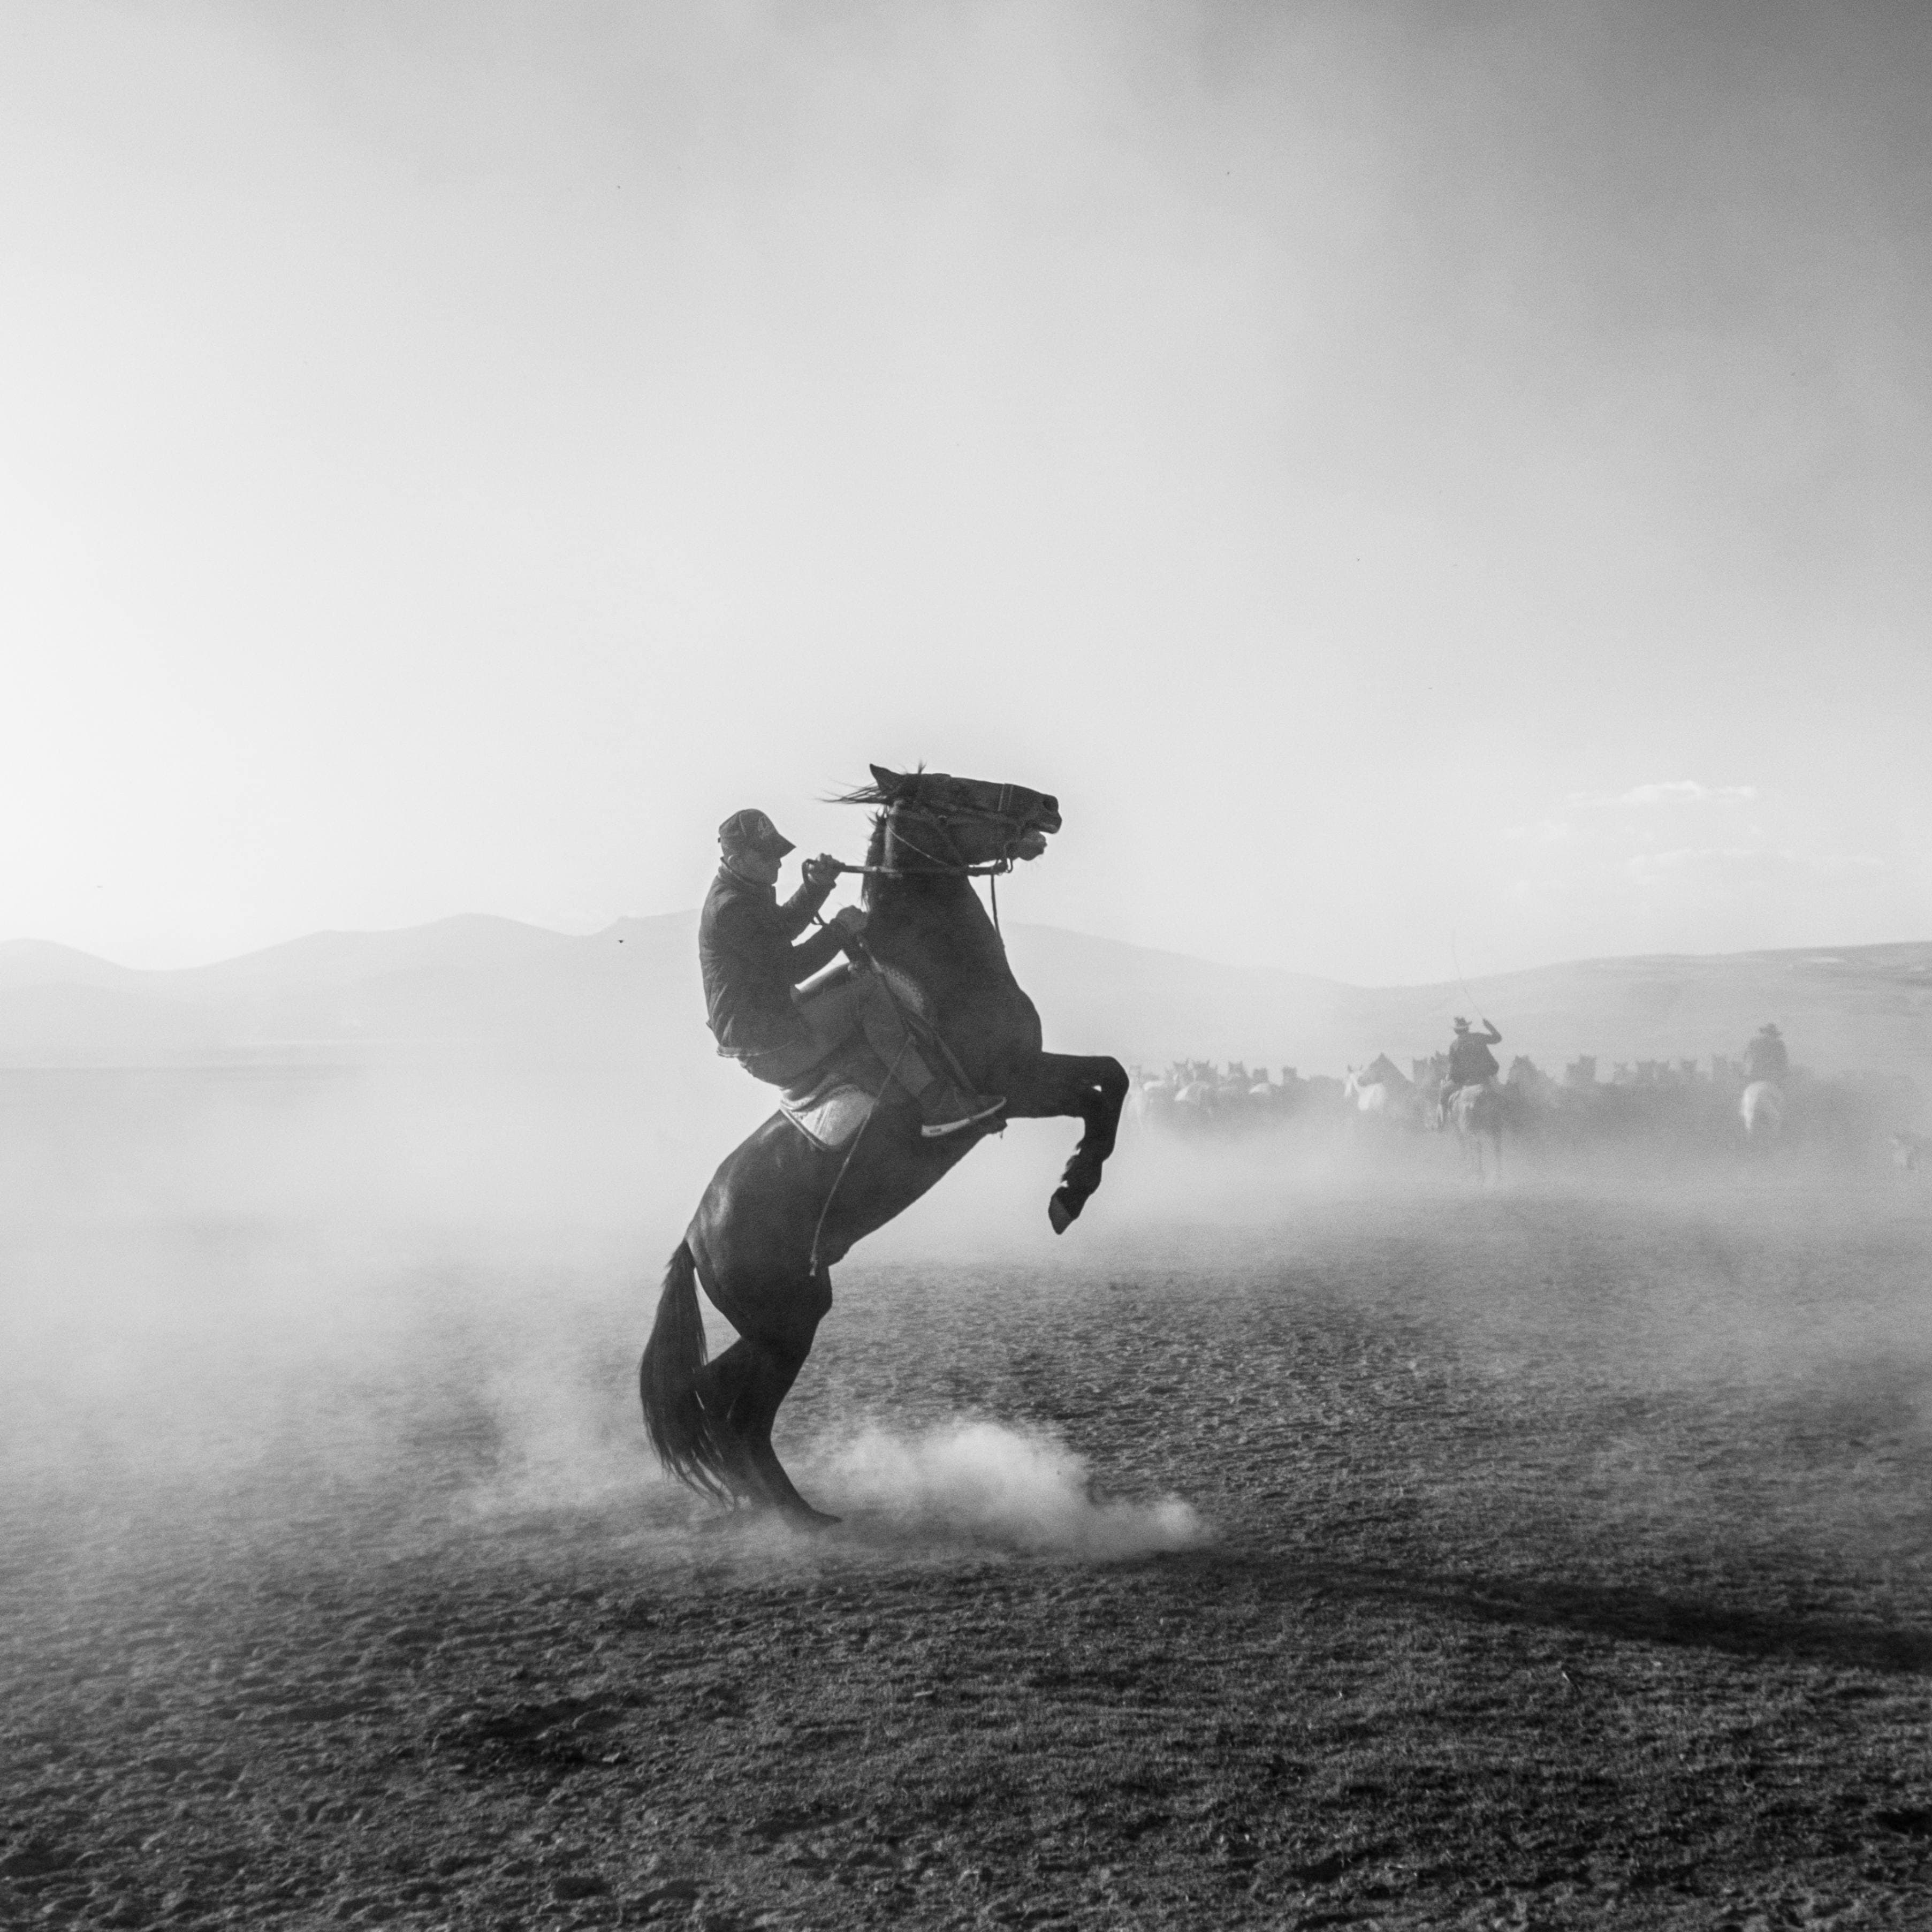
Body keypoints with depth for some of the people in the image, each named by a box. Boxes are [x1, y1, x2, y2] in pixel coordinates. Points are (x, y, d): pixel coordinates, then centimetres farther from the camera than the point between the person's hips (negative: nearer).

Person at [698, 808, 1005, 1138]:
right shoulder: (730, 908, -22)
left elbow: (784, 924, 21)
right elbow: (790, 968, -22)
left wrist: (817, 885, 5)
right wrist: (841, 930, -15)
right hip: (769, 1053, -11)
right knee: (867, 988, -16)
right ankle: (935, 1102, -17)